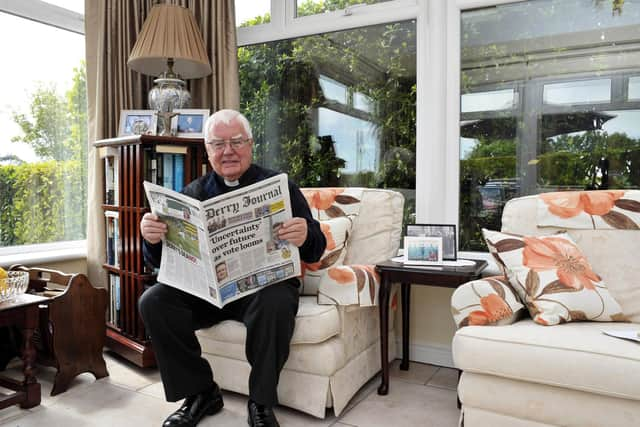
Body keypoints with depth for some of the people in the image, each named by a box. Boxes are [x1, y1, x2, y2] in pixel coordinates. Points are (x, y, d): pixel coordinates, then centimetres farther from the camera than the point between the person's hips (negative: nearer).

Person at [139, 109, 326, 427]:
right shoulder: (193, 194, 9)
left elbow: (315, 251, -3)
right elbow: (161, 260, 7)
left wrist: (305, 237, -28)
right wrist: (152, 239, -17)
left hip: (264, 284, -3)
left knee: (277, 303, -34)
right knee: (153, 301, -19)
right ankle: (200, 393, 0)